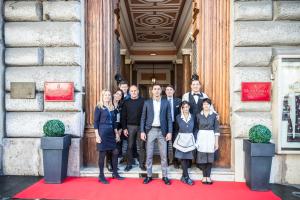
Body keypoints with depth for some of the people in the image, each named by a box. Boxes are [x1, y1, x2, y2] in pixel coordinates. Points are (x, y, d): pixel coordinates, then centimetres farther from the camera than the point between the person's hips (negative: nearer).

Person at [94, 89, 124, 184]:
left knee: (115, 152, 5)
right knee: (102, 154, 1)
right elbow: (95, 122, -8)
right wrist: (97, 136, -14)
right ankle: (101, 175, 14)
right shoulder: (99, 107, -4)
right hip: (102, 133, -6)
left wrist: (116, 133, 14)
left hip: (111, 133, 6)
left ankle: (115, 173, 20)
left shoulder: (112, 108, 13)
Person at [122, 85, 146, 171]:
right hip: (130, 126, 1)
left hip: (141, 126, -1)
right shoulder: (126, 102, 5)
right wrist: (124, 128, -2)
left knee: (142, 146, 5)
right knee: (130, 146, 7)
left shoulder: (143, 101, 0)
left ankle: (142, 164, 16)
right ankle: (129, 164, 17)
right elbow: (123, 116, 4)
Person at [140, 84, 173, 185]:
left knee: (163, 155, 5)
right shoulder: (147, 103, 4)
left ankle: (165, 176, 17)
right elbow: (143, 118, 4)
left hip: (162, 131, 0)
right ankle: (149, 175, 18)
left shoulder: (166, 103, 4)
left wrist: (169, 132, -5)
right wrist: (142, 131, -4)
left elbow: (169, 118, 3)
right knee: (149, 155, 6)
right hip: (150, 130, 0)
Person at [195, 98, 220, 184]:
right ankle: (204, 176, 15)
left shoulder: (214, 115, 1)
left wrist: (216, 142, -1)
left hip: (211, 137, 0)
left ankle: (208, 176, 15)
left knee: (210, 157, 4)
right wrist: (196, 141, 1)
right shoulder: (198, 115, 3)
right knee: (202, 157, 2)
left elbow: (216, 129, 2)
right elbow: (196, 128, 5)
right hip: (201, 137, 0)